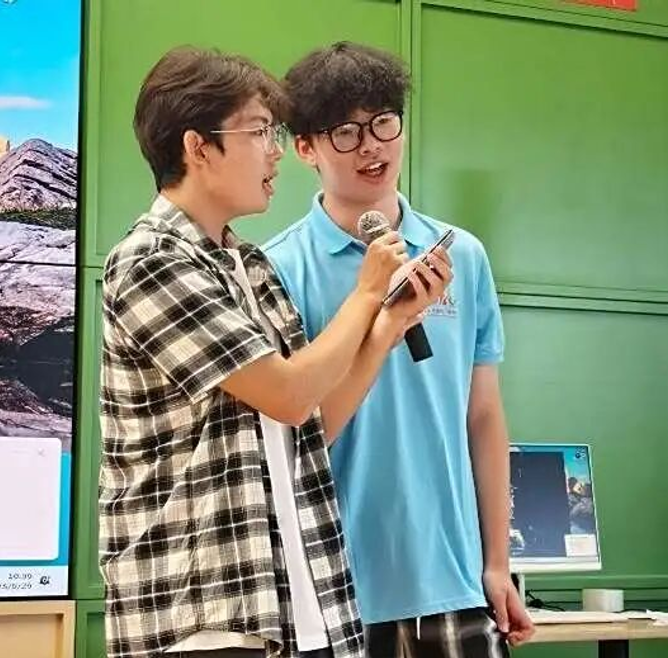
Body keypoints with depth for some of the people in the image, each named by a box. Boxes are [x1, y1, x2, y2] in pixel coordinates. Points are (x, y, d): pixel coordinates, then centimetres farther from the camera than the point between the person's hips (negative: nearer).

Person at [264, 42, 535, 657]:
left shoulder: (464, 257, 6)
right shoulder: (280, 269, -5)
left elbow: (484, 420, 10)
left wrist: (496, 563, 9)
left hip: (452, 581, 3)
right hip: (330, 588, -3)